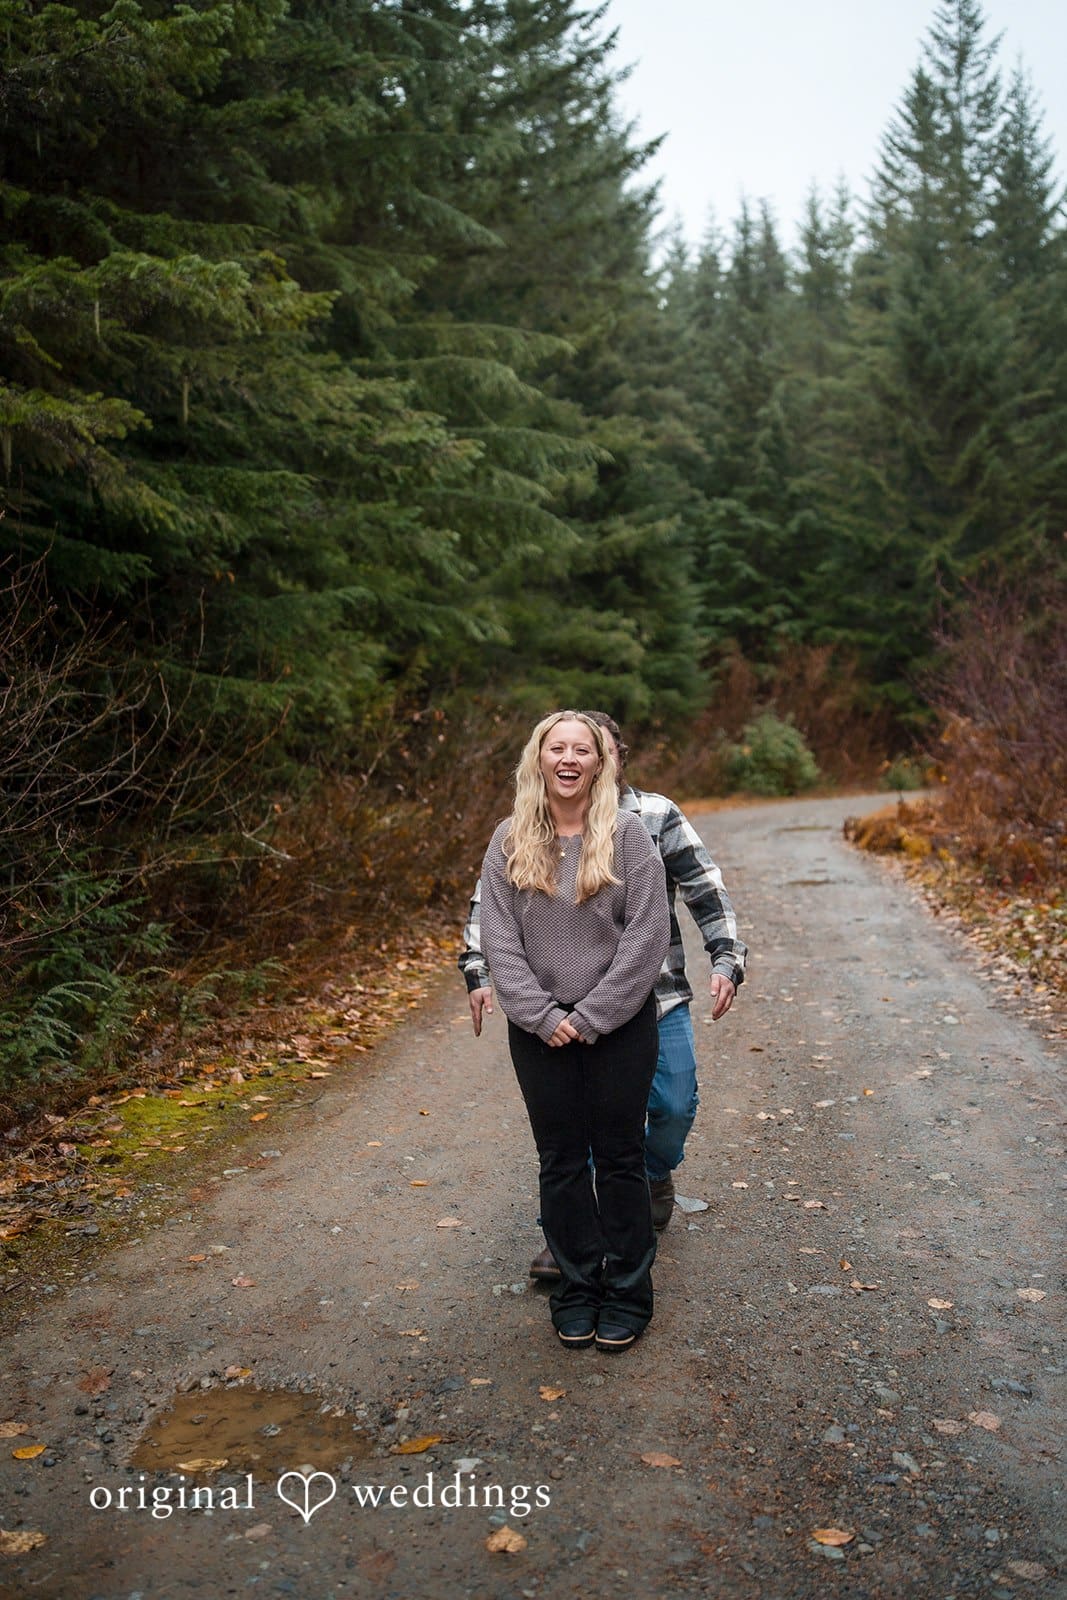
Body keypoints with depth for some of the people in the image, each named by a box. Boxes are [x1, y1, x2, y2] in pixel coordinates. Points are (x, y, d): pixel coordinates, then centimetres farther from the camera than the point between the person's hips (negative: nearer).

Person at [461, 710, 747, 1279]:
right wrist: (478, 972, -4)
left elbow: (707, 892, 0)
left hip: (659, 999, 1)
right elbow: (490, 899, 5)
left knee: (674, 1105, 6)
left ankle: (655, 1176, 41)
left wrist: (726, 960, -11)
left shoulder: (658, 817, -2)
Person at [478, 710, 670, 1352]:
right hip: (540, 1028, 2)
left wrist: (589, 1016, -13)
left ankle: (627, 1294, 23)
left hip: (620, 1026, -2)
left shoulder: (627, 833, -6)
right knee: (561, 1160, 11)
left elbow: (647, 935, -10)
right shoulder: (510, 842, 1)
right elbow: (499, 940, -2)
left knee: (620, 1157, 8)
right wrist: (542, 1016, -12)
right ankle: (576, 1288, 27)